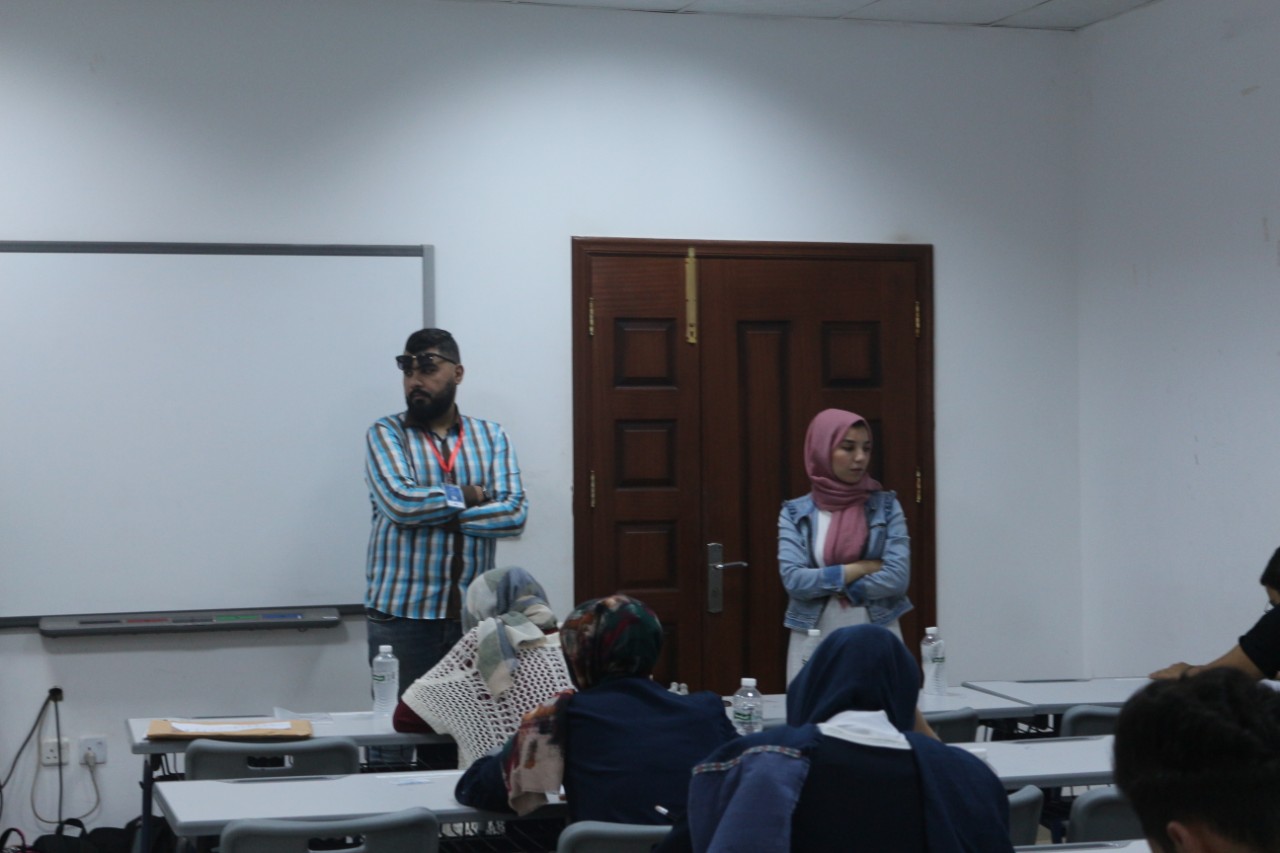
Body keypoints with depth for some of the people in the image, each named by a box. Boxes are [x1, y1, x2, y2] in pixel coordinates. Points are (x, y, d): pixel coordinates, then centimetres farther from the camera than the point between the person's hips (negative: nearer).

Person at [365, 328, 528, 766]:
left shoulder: (490, 436, 9)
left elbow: (514, 513, -5)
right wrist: (466, 496, -4)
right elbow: (400, 502, -16)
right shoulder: (386, 434, 2)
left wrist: (433, 509, -10)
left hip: (474, 614, 2)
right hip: (401, 614, -2)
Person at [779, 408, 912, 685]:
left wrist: (823, 583, -8)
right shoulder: (795, 513, 3)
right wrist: (861, 568, -11)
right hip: (814, 642, 0)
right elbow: (794, 580, -9)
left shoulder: (886, 506, 3)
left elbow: (897, 578, -8)